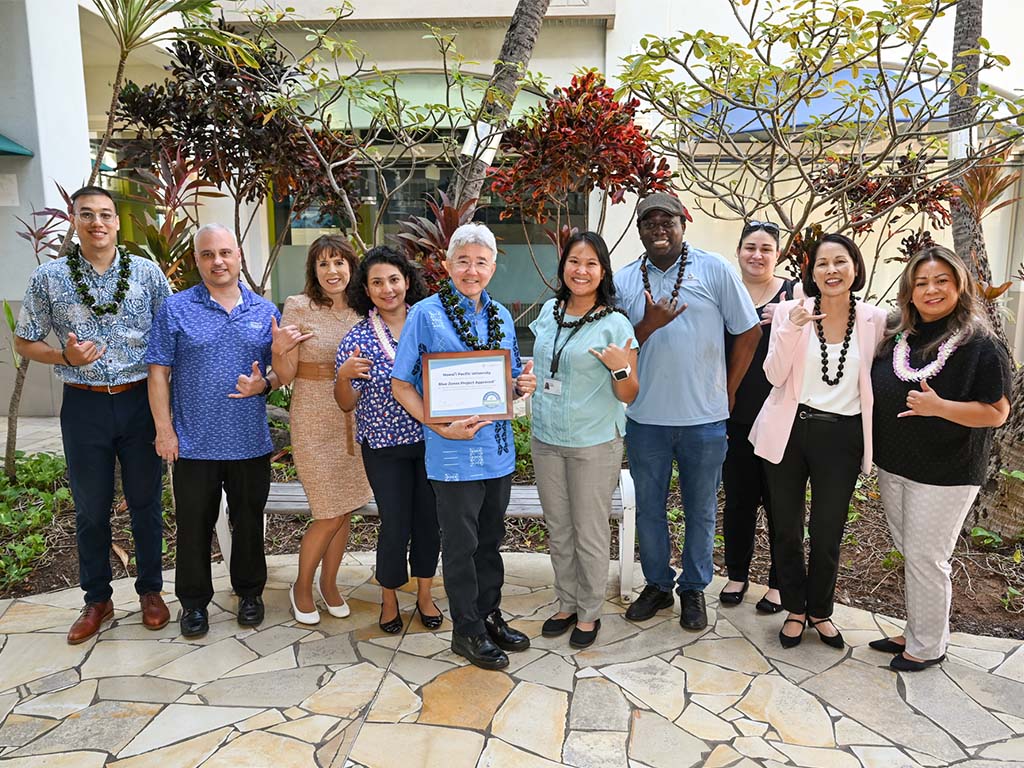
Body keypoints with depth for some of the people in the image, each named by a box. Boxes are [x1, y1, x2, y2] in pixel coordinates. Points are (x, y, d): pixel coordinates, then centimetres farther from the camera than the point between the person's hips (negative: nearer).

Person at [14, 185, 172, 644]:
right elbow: (24, 343, 7)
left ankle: (150, 590, 28)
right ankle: (97, 599, 28)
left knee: (145, 501, 10)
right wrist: (65, 357, -14)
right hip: (84, 404, 1)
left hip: (140, 400, 0)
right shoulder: (48, 278, 0)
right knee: (91, 508, 12)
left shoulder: (147, 272, -1)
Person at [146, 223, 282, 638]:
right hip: (194, 444, -1)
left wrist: (263, 384, -11)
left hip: (251, 443, 2)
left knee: (249, 522, 14)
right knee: (194, 526, 10)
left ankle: (249, 592, 33)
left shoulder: (265, 312, 5)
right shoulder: (175, 309, -1)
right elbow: (159, 373, -2)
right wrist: (164, 429, -6)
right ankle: (194, 601, 28)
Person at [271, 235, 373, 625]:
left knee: (345, 510, 13)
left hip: (355, 420, 4)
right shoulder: (298, 307, -8)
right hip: (314, 421, -4)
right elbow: (285, 377, -7)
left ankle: (329, 583, 34)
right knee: (329, 515, -1)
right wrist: (279, 352, -26)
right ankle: (302, 586, 25)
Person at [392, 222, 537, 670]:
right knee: (461, 545, 8)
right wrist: (442, 427, -20)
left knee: (490, 539, 19)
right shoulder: (426, 314, -9)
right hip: (453, 453, -5)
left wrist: (523, 385, -6)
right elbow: (401, 385, -9)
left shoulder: (501, 317, 8)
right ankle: (467, 630, 25)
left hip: (498, 449, 6)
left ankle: (490, 616, 37)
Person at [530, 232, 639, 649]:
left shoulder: (615, 324, -11)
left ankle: (589, 612, 27)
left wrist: (620, 368, -28)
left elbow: (628, 395, -10)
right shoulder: (549, 310, 4)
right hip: (546, 438, 5)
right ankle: (567, 604, 34)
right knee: (558, 529, 17)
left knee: (590, 533, 8)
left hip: (594, 443, -5)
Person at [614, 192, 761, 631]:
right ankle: (657, 585, 33)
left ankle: (693, 590, 31)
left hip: (704, 418, -2)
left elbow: (748, 332, 1)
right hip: (645, 418, 2)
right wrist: (648, 324, -15)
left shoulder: (714, 269, -2)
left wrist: (727, 394, 1)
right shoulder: (625, 280, 4)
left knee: (701, 511, 12)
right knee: (649, 508, 14)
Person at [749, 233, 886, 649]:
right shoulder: (790, 311, -4)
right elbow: (774, 376, -10)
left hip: (842, 436, 1)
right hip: (789, 431, 0)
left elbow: (878, 377, 9)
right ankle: (794, 608, 33)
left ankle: (820, 611, 35)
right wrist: (793, 328, -22)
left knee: (827, 534, 10)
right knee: (786, 528, 11)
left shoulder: (874, 319, -1)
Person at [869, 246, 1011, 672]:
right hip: (893, 466, 6)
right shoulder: (894, 335, 4)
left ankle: (928, 646, 21)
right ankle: (916, 632, 33)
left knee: (925, 557, 3)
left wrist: (939, 407, -27)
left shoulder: (981, 345, -13)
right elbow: (874, 390, 17)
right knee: (909, 553, 17)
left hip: (946, 473, -6)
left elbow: (997, 412, -14)